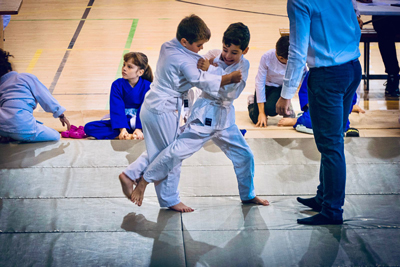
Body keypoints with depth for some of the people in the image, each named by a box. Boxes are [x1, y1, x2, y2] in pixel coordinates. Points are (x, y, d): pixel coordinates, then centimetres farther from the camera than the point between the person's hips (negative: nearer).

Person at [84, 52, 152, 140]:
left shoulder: (147, 86, -8)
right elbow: (117, 109, -14)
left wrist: (139, 129, -29)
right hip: (123, 121, 2)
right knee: (89, 127, -21)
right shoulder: (117, 85, -5)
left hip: (141, 121, -2)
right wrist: (122, 129, -28)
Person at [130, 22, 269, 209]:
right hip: (204, 115, -4)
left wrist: (209, 69, -29)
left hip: (225, 119, 4)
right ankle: (144, 181, -6)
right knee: (178, 150, -16)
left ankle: (248, 195, 31)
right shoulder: (212, 57, -8)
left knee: (245, 156, 10)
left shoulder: (243, 66, -2)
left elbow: (230, 92, -19)